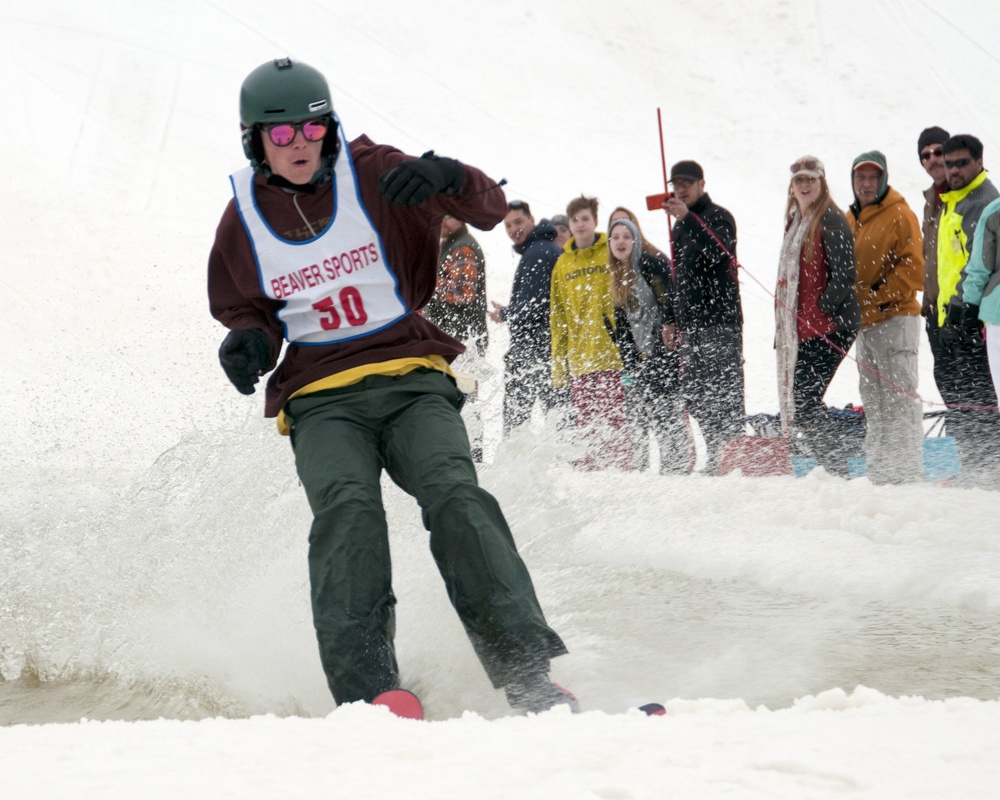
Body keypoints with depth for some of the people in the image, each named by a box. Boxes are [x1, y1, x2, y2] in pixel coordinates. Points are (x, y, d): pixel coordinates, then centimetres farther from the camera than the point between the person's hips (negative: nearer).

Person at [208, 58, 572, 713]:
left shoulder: (373, 176, 2)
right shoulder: (244, 222, 8)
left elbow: (489, 208, -2)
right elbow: (242, 310, 24)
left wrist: (446, 176, -24)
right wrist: (250, 341, 0)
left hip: (412, 381, 0)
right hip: (321, 401, 1)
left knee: (456, 496, -26)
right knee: (346, 509, -29)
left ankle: (526, 673, -30)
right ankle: (367, 686, -39)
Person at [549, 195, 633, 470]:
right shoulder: (562, 265, 15)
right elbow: (557, 319, 16)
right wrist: (558, 361, 11)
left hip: (610, 353, -4)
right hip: (578, 358, 4)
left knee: (613, 416, -9)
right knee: (585, 420, 4)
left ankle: (622, 465, -5)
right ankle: (592, 464, 11)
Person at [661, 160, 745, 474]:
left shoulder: (719, 217, -2)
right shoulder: (681, 226, 21)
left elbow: (717, 252, -23)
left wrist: (687, 219, -30)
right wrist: (672, 318, 24)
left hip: (719, 321, -8)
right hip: (690, 324, 8)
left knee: (723, 391, -11)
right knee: (694, 394, 3)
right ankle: (716, 456, 7)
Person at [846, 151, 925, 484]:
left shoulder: (900, 216, -4)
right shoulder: (849, 219, 17)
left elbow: (913, 268, -11)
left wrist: (880, 295, -15)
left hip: (894, 318, -8)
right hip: (863, 322, 8)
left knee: (900, 399, -9)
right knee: (873, 403, 11)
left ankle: (907, 474, -9)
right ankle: (879, 475, 17)